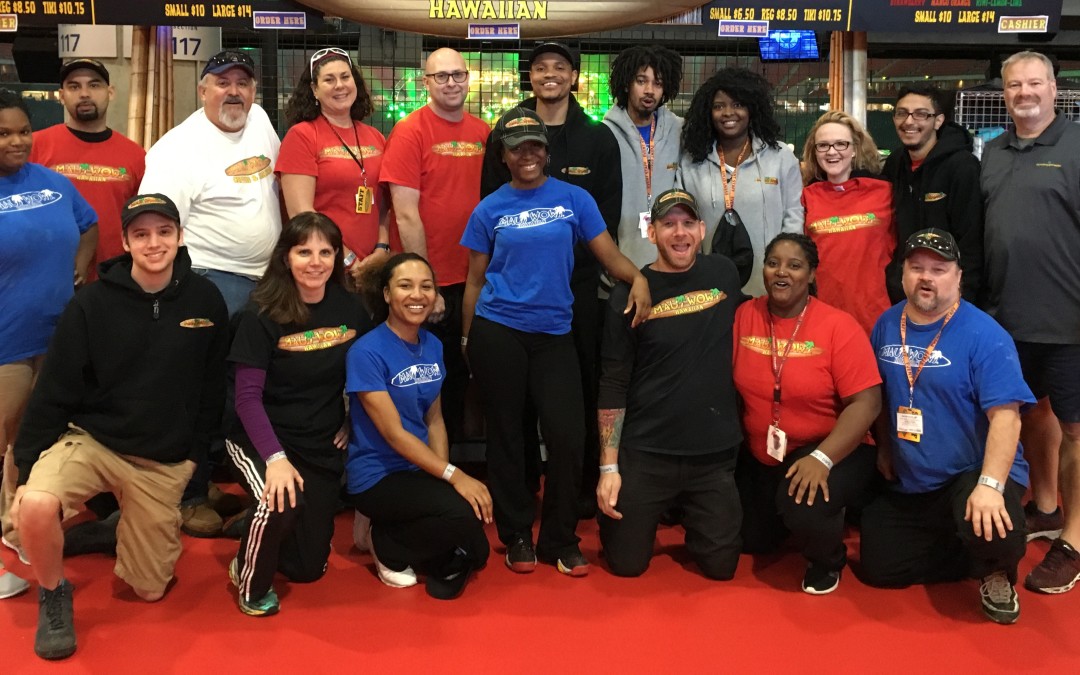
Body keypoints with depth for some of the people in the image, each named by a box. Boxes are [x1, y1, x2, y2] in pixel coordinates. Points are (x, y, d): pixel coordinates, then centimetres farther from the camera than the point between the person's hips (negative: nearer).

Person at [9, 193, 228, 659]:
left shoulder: (206, 301, -5)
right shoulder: (92, 303, -9)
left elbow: (212, 390, 5)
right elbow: (53, 392, -6)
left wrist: (195, 456, 5)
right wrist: (28, 467, -10)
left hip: (165, 463, 2)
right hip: (90, 439, -1)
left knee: (150, 591, 5)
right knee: (36, 505, -33)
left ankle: (127, 530, 38)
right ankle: (53, 593, -1)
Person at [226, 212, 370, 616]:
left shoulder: (351, 309, -4)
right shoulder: (262, 315, -16)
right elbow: (248, 396, -17)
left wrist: (354, 424, -2)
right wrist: (275, 457, -27)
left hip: (323, 449, 4)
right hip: (262, 443, -4)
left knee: (308, 567, 9)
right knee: (283, 504, -35)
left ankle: (264, 527, 42)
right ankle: (252, 582, -4)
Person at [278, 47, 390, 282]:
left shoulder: (376, 138, 9)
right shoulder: (301, 136, -5)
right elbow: (301, 212, -11)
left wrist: (383, 249, -2)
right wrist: (348, 260, -13)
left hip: (371, 267, 4)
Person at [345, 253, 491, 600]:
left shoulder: (433, 346, 4)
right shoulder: (367, 351, -17)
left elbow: (434, 419, 10)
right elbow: (393, 432, -20)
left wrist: (445, 474, -6)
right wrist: (453, 476, -23)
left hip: (420, 471, 7)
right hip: (377, 476, -7)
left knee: (474, 553, -6)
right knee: (463, 513, -28)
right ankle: (386, 544, -1)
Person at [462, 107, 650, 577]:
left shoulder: (573, 199, 4)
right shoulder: (490, 209, 4)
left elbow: (609, 254, -2)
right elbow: (475, 279, 8)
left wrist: (638, 277, -22)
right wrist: (467, 337, 6)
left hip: (554, 333, 0)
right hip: (497, 332, 0)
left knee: (567, 435, -5)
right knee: (506, 435, 7)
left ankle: (560, 540, 13)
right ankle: (516, 536, 22)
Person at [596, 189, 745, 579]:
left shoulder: (724, 275, 1)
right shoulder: (629, 295, -7)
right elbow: (613, 386, -6)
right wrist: (609, 466, -9)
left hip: (716, 454, 2)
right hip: (645, 455, -2)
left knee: (720, 566, 7)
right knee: (627, 564, 4)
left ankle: (688, 518, 37)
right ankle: (628, 515, 37)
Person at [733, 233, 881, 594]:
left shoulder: (839, 326, -16)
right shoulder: (743, 317, -5)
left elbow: (866, 403, -20)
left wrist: (821, 458, -30)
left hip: (832, 451, -5)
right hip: (761, 455, 5)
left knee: (803, 507, -33)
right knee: (750, 540, 8)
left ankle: (827, 560, 2)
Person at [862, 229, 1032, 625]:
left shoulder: (983, 335, -16)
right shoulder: (886, 325, 1)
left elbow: (1004, 414, -23)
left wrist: (990, 485, -33)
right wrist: (884, 449, 10)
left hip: (974, 472, -5)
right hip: (907, 483, 6)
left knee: (991, 530, -35)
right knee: (879, 570, 3)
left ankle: (995, 574, 3)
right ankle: (972, 556, 25)